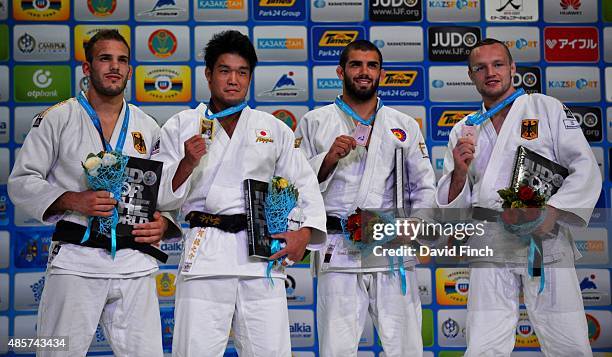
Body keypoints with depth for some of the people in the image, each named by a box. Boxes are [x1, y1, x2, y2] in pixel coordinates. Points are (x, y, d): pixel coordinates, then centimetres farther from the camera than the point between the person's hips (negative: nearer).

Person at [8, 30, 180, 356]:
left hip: (135, 265, 3)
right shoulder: (57, 118, 4)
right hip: (76, 259, -2)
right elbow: (21, 182, 2)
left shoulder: (148, 128, 14)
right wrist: (73, 201, -14)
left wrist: (163, 222, -3)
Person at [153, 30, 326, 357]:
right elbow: (162, 197, 6)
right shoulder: (180, 127, 8)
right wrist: (187, 164, -12)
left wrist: (306, 232, 1)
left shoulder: (274, 129, 13)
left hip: (263, 256, 2)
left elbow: (305, 183, 16)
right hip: (205, 253, -1)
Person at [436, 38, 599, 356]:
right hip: (490, 246, 2)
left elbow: (586, 169, 0)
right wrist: (459, 173, -9)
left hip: (545, 240, -1)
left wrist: (551, 212, -14)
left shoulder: (547, 109, 8)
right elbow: (451, 205, 11)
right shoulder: (463, 131, 13)